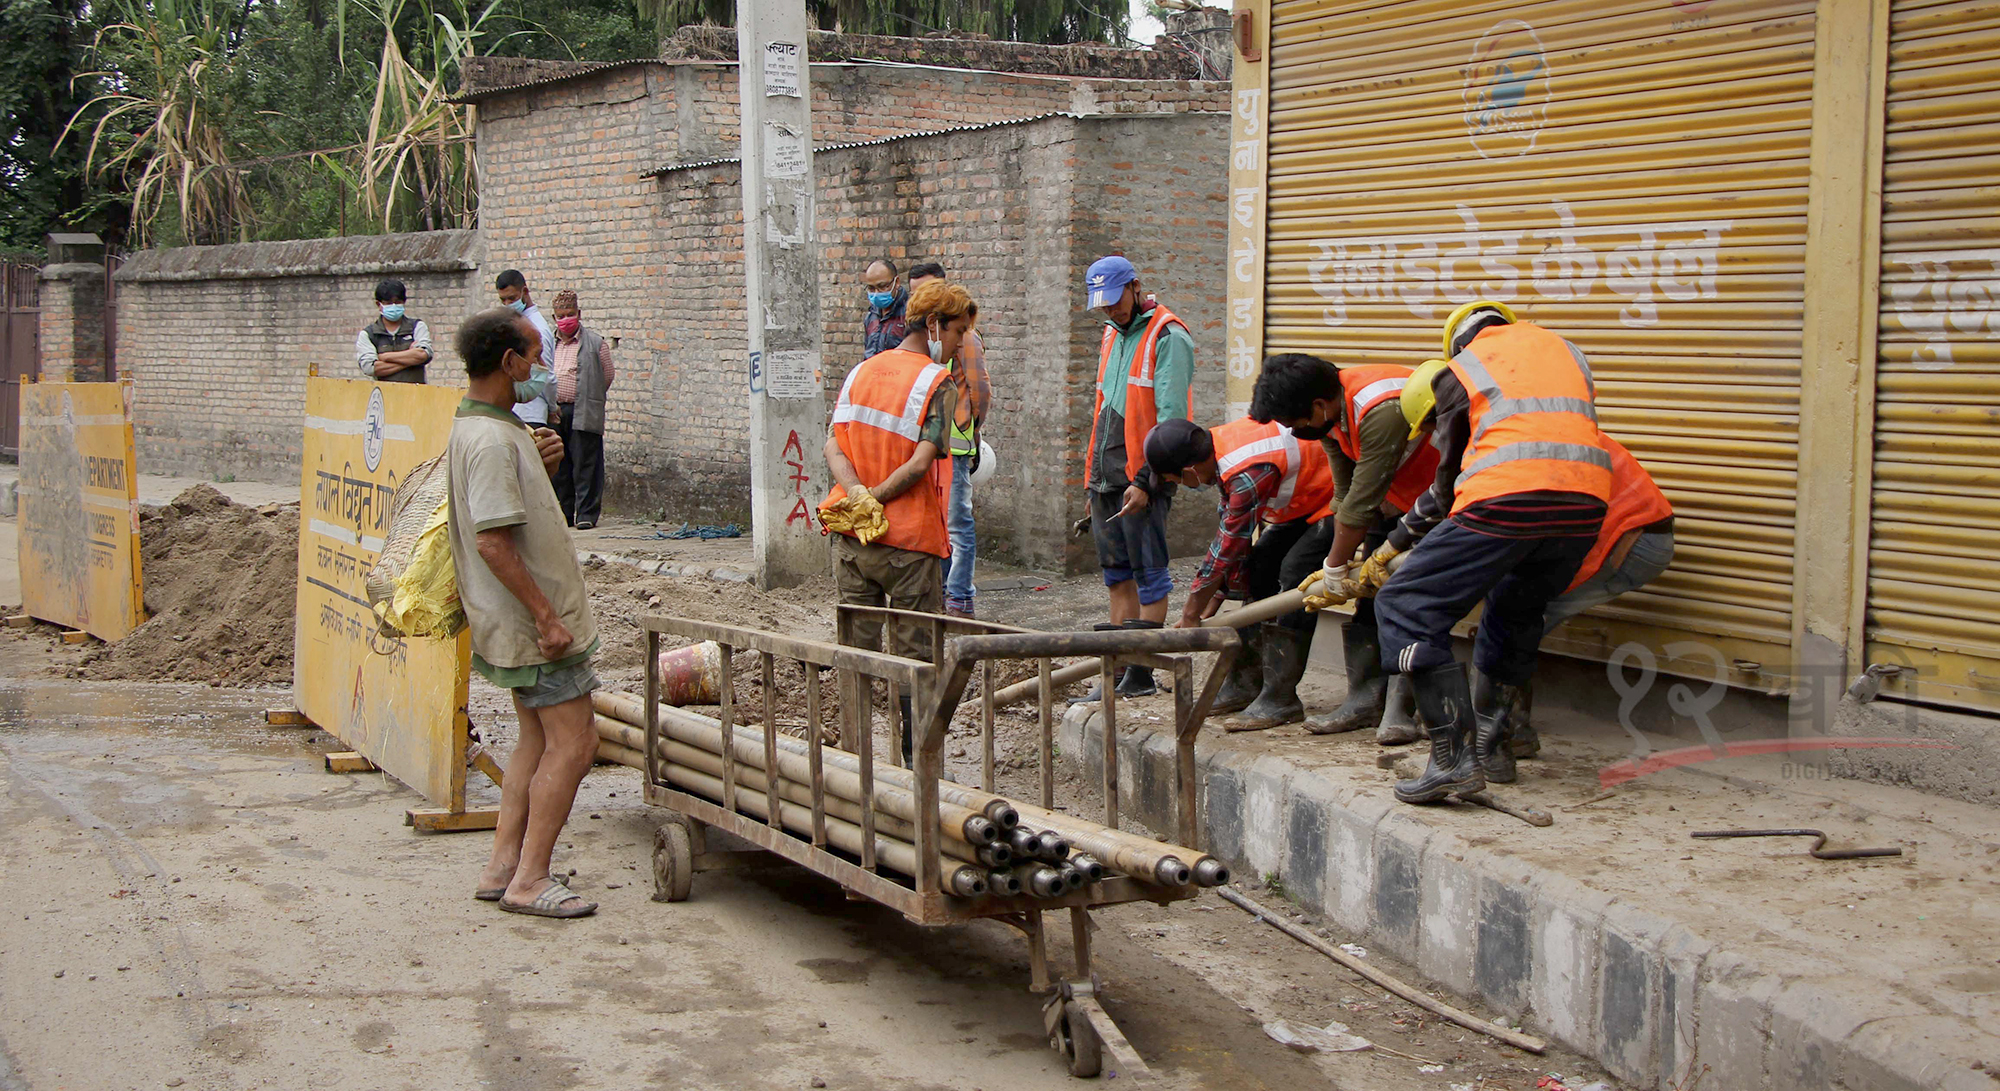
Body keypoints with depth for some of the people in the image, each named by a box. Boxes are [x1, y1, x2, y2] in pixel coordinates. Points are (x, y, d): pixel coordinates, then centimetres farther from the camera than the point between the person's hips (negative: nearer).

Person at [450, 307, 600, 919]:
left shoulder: (480, 427, 12)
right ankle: (529, 881, -3)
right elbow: (493, 542, -25)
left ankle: (503, 868, 18)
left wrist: (541, 467, 6)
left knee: (540, 740, 16)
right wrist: (546, 616, -23)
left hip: (519, 620, 11)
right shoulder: (491, 439, -21)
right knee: (573, 743, -6)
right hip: (532, 620, -11)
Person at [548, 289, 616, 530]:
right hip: (554, 414, 4)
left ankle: (586, 514, 0)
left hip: (583, 414, -4)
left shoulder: (595, 343, 1)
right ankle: (563, 513, 17)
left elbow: (608, 377, 6)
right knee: (559, 467, 8)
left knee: (585, 465, -4)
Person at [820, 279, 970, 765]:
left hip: (850, 535, 5)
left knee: (856, 646, 11)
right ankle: (916, 758, 9)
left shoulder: (860, 372, 11)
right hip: (909, 537, -5)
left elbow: (833, 444, 2)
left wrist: (856, 494, -12)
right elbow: (922, 462, -19)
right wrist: (876, 500, -10)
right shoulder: (938, 383, -8)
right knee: (913, 652, 4)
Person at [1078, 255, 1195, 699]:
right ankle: (1119, 670, 16)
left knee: (1148, 571, -3)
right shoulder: (1113, 334, 19)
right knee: (1117, 573, 10)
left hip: (1143, 475, -8)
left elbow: (1171, 417, -15)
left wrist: (1146, 480, -19)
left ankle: (1142, 673, 1)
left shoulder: (1168, 338, -9)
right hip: (1107, 475, 8)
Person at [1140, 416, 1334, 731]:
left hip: (1333, 503, -10)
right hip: (1302, 504, 10)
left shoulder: (1248, 474, -34)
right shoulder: (1221, 442, -3)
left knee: (1294, 573, -22)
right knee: (1258, 568, 7)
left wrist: (1192, 612, -14)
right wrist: (1210, 607, 5)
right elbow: (1228, 536, 4)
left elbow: (1228, 546, -25)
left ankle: (1280, 698, -20)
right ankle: (1245, 683, 13)